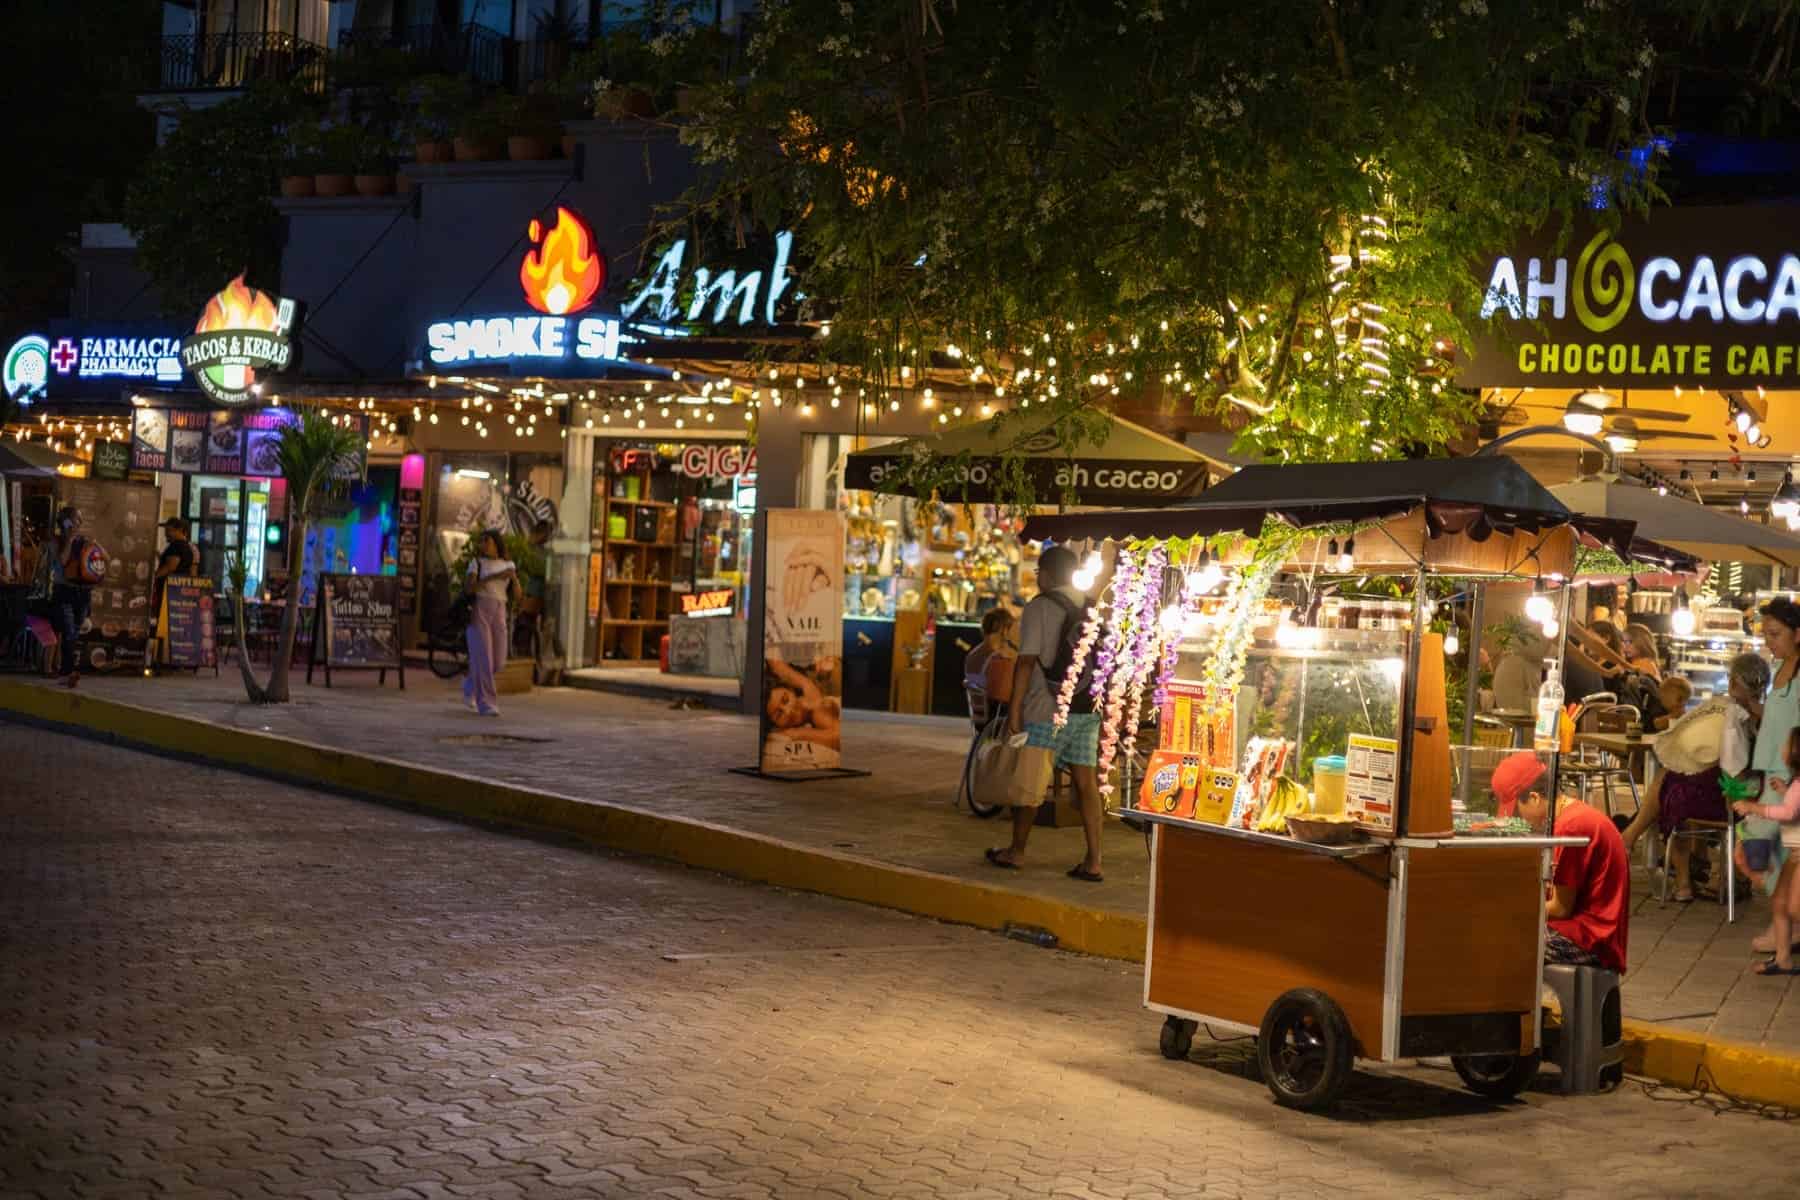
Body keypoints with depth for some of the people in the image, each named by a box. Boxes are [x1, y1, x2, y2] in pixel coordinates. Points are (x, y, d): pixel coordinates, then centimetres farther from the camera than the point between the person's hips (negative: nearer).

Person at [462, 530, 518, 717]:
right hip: (477, 612, -4)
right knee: (483, 658, -12)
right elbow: (469, 587, -13)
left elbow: (516, 594, 5)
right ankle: (486, 704, -9)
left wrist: (514, 577, -15)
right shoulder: (476, 563, 2)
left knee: (497, 661, 3)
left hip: (498, 614, 4)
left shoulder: (509, 565, 12)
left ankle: (471, 686, 29)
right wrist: (494, 576, -19)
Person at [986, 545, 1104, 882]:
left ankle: (1016, 851, 19)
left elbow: (1027, 662, -13)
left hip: (1048, 711, -5)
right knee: (1087, 782, 5)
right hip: (1088, 710, 5)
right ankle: (1093, 861, 1)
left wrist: (1014, 709, -11)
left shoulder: (1040, 607, -9)